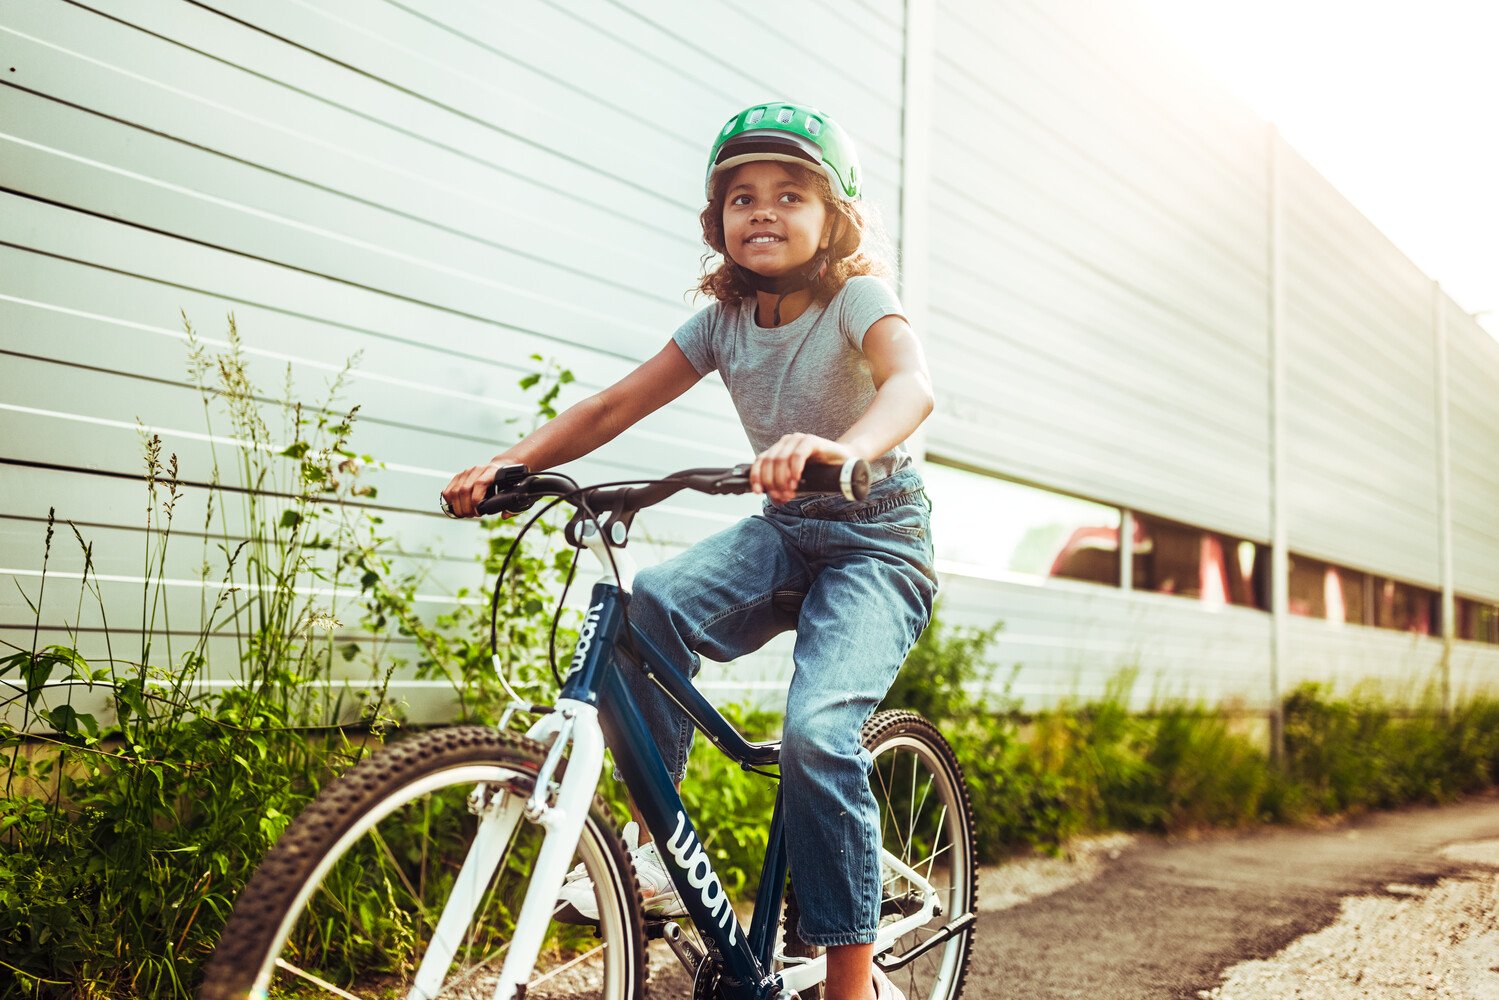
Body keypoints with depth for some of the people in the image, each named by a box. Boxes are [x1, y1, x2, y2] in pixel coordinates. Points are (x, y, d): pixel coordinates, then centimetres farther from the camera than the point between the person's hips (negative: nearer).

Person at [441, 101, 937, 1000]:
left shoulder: (857, 298, -14)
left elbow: (913, 383, -36)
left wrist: (841, 448, -58)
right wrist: (508, 463, -18)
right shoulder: (724, 320, 1)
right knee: (653, 601, -26)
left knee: (818, 732, -26)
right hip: (785, 530, 5)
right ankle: (657, 845, -12)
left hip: (878, 538, -4)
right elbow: (615, 406, -3)